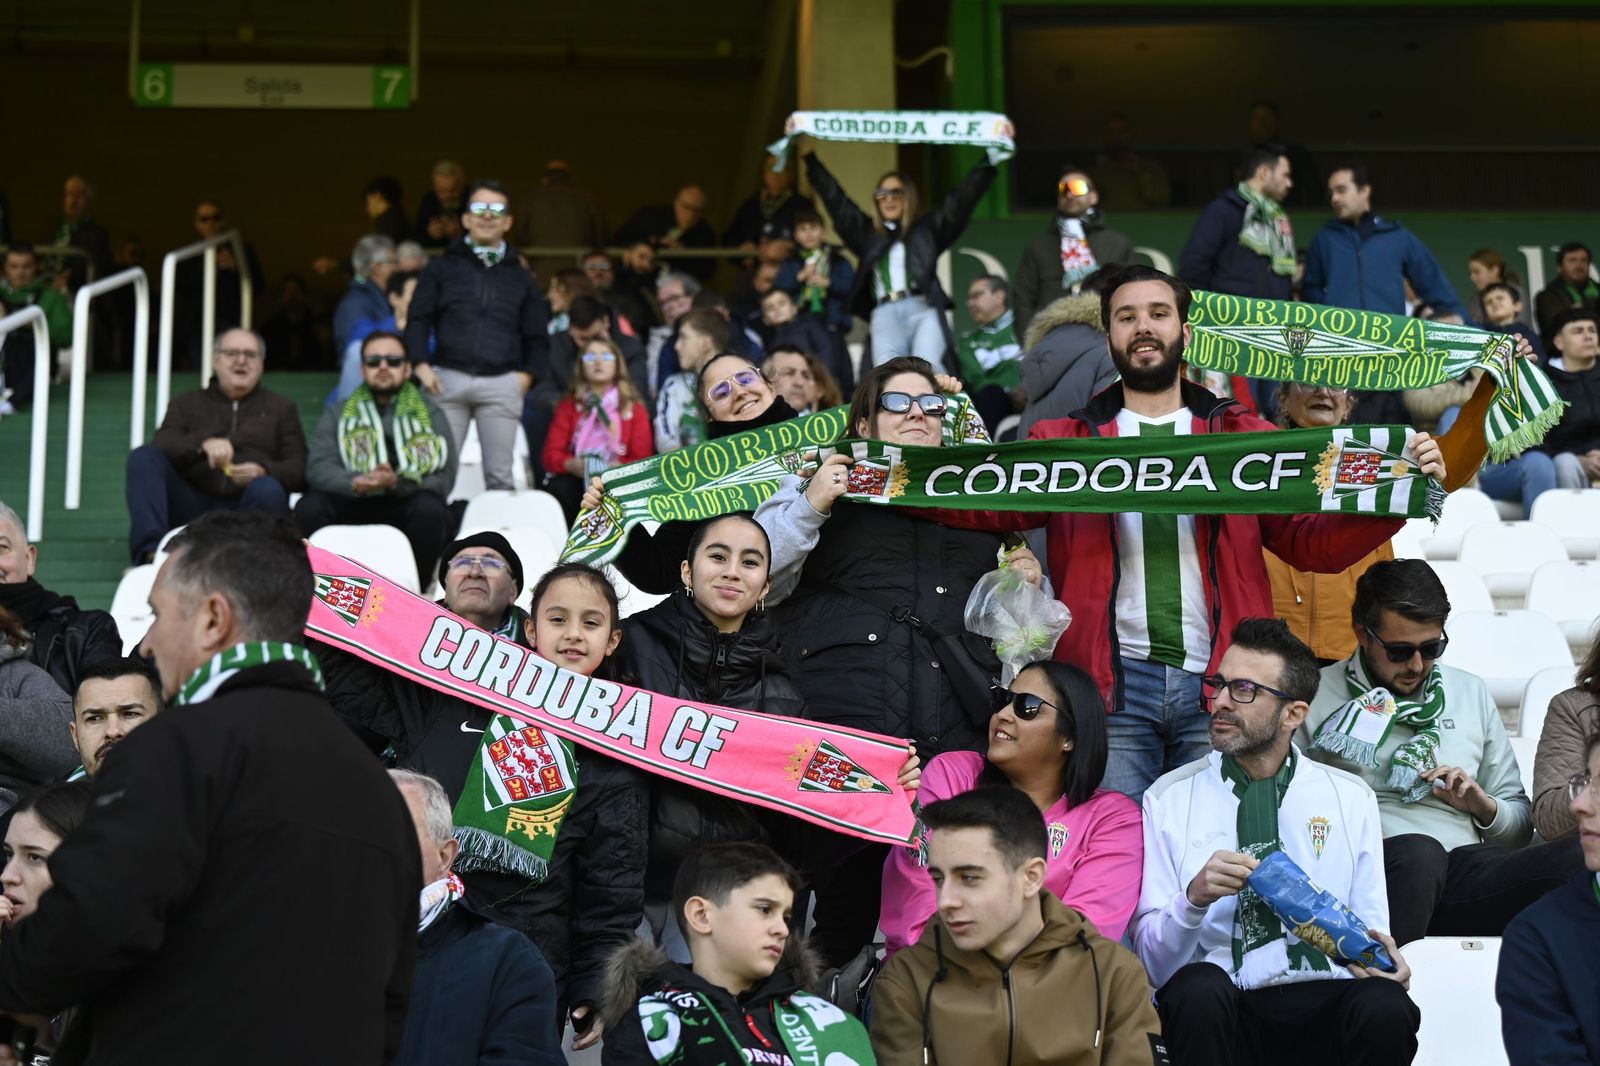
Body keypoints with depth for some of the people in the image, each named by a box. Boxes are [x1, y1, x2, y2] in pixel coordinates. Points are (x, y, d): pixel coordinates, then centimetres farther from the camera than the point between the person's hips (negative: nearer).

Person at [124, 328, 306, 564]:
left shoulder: (281, 408, 22)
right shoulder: (188, 404, 23)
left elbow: (299, 468, 9)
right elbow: (162, 446, 3)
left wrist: (264, 471, -15)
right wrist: (202, 444, -19)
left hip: (247, 512, -2)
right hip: (192, 507, 2)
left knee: (268, 490, -35)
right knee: (143, 456, -21)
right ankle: (151, 552, -37)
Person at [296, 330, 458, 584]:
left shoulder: (430, 413, 11)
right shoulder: (337, 414, 16)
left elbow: (444, 477, -3)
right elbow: (318, 468, -1)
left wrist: (398, 483, -23)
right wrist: (355, 483, -23)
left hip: (406, 508, -1)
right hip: (353, 510, 1)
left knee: (429, 507, -34)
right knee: (309, 507, -27)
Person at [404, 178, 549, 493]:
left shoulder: (520, 277, 17)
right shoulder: (442, 268, 13)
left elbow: (536, 336, 18)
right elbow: (418, 319, 8)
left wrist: (527, 375, 2)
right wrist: (421, 365, -7)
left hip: (501, 384, 1)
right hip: (446, 380, -1)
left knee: (500, 475, 0)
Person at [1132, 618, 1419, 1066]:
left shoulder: (1351, 799, 13)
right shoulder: (1169, 798, 7)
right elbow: (1154, 963, 2)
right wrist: (1195, 898, -18)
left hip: (1327, 1002, 1)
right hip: (1219, 1010, -1)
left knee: (1384, 1006, -31)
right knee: (1199, 987, -35)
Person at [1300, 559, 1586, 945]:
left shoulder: (1471, 693, 22)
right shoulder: (1315, 694, 9)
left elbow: (1518, 825, 27)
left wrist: (1485, 808, 5)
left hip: (1464, 870, 3)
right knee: (1418, 852, -39)